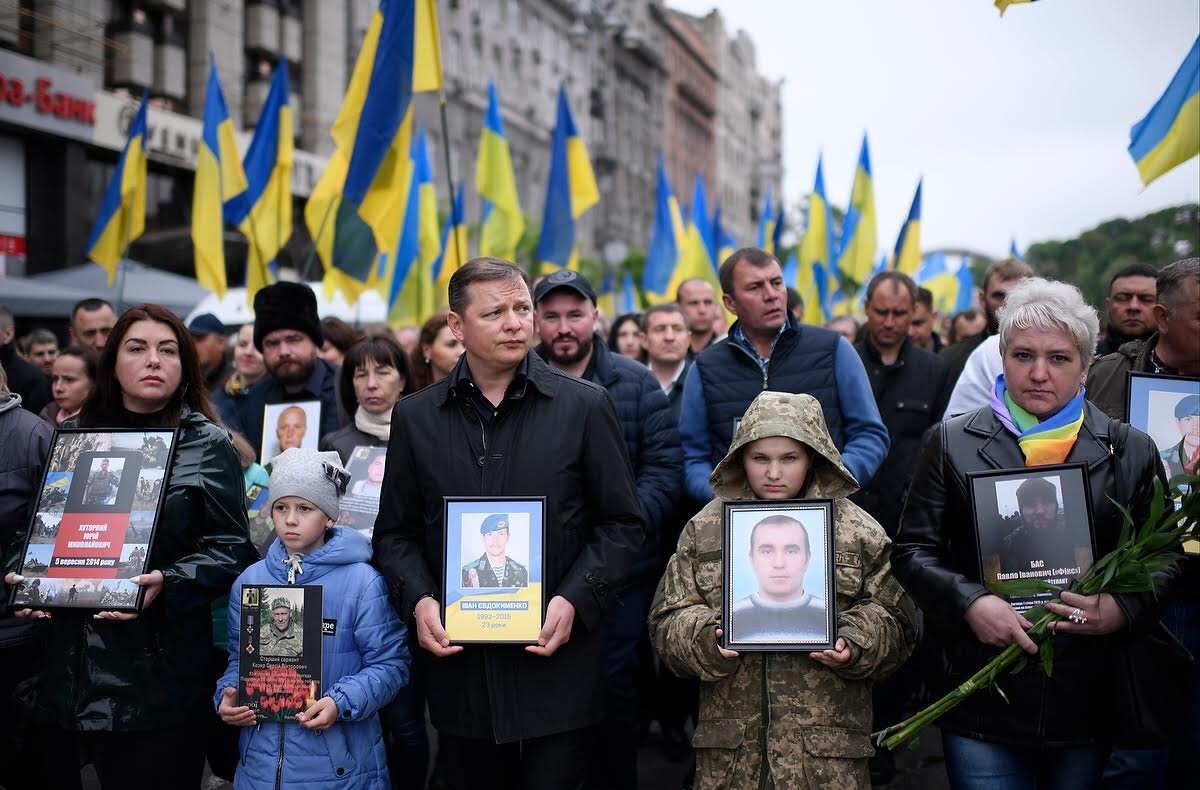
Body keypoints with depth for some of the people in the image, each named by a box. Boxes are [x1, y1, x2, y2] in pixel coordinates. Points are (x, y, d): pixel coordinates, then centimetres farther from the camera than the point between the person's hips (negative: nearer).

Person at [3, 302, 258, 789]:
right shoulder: (72, 436, 12)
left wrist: (168, 583, -20)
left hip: (161, 669, -3)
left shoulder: (208, 446, 0)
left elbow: (230, 547, -5)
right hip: (66, 663, 4)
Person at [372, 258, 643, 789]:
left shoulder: (584, 406, 0)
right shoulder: (415, 418, 6)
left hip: (555, 660, -2)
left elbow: (622, 524, 1)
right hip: (457, 664, 2)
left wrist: (575, 600, -12)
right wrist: (418, 600, -7)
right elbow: (396, 532, 11)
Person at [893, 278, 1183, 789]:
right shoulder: (952, 443, 3)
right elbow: (913, 550, 2)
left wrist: (1122, 610, -12)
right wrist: (970, 603, -15)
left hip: (1091, 706, 1)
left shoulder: (1132, 452, 5)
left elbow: (1165, 560, 7)